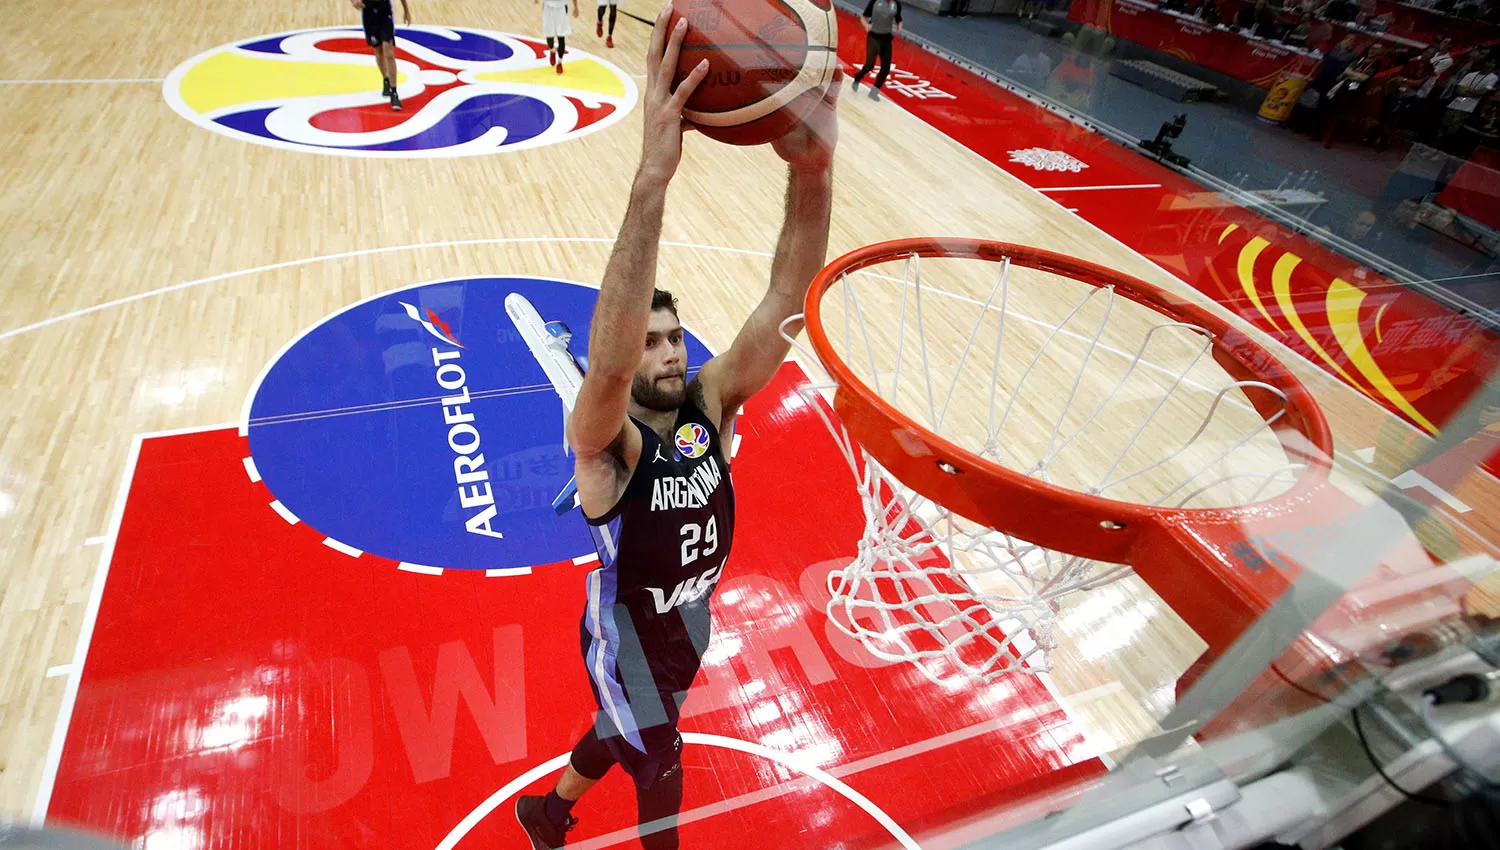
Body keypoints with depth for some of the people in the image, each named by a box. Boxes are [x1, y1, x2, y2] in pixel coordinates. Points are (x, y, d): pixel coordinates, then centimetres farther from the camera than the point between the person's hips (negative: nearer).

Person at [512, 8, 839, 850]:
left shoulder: (712, 403, -17)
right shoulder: (605, 442, -30)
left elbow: (782, 307, -32)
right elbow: (608, 362, -55)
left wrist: (813, 168, -48)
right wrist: (654, 176, -64)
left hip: (691, 620, 6)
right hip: (626, 635, -6)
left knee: (624, 734, 30)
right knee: (661, 766, 16)